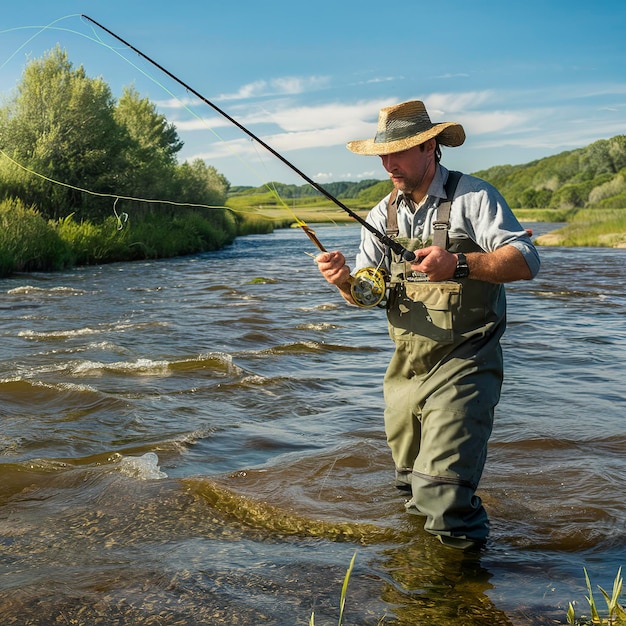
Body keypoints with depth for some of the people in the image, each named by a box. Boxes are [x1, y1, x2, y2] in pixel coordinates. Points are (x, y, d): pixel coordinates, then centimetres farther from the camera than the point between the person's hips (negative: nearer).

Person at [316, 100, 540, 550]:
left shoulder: (473, 197, -8)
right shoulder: (384, 214, 10)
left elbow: (526, 261, -17)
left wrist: (458, 263, -31)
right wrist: (344, 280, -16)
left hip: (463, 365, -7)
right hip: (405, 368, 7)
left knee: (441, 490, -14)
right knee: (413, 483, 19)